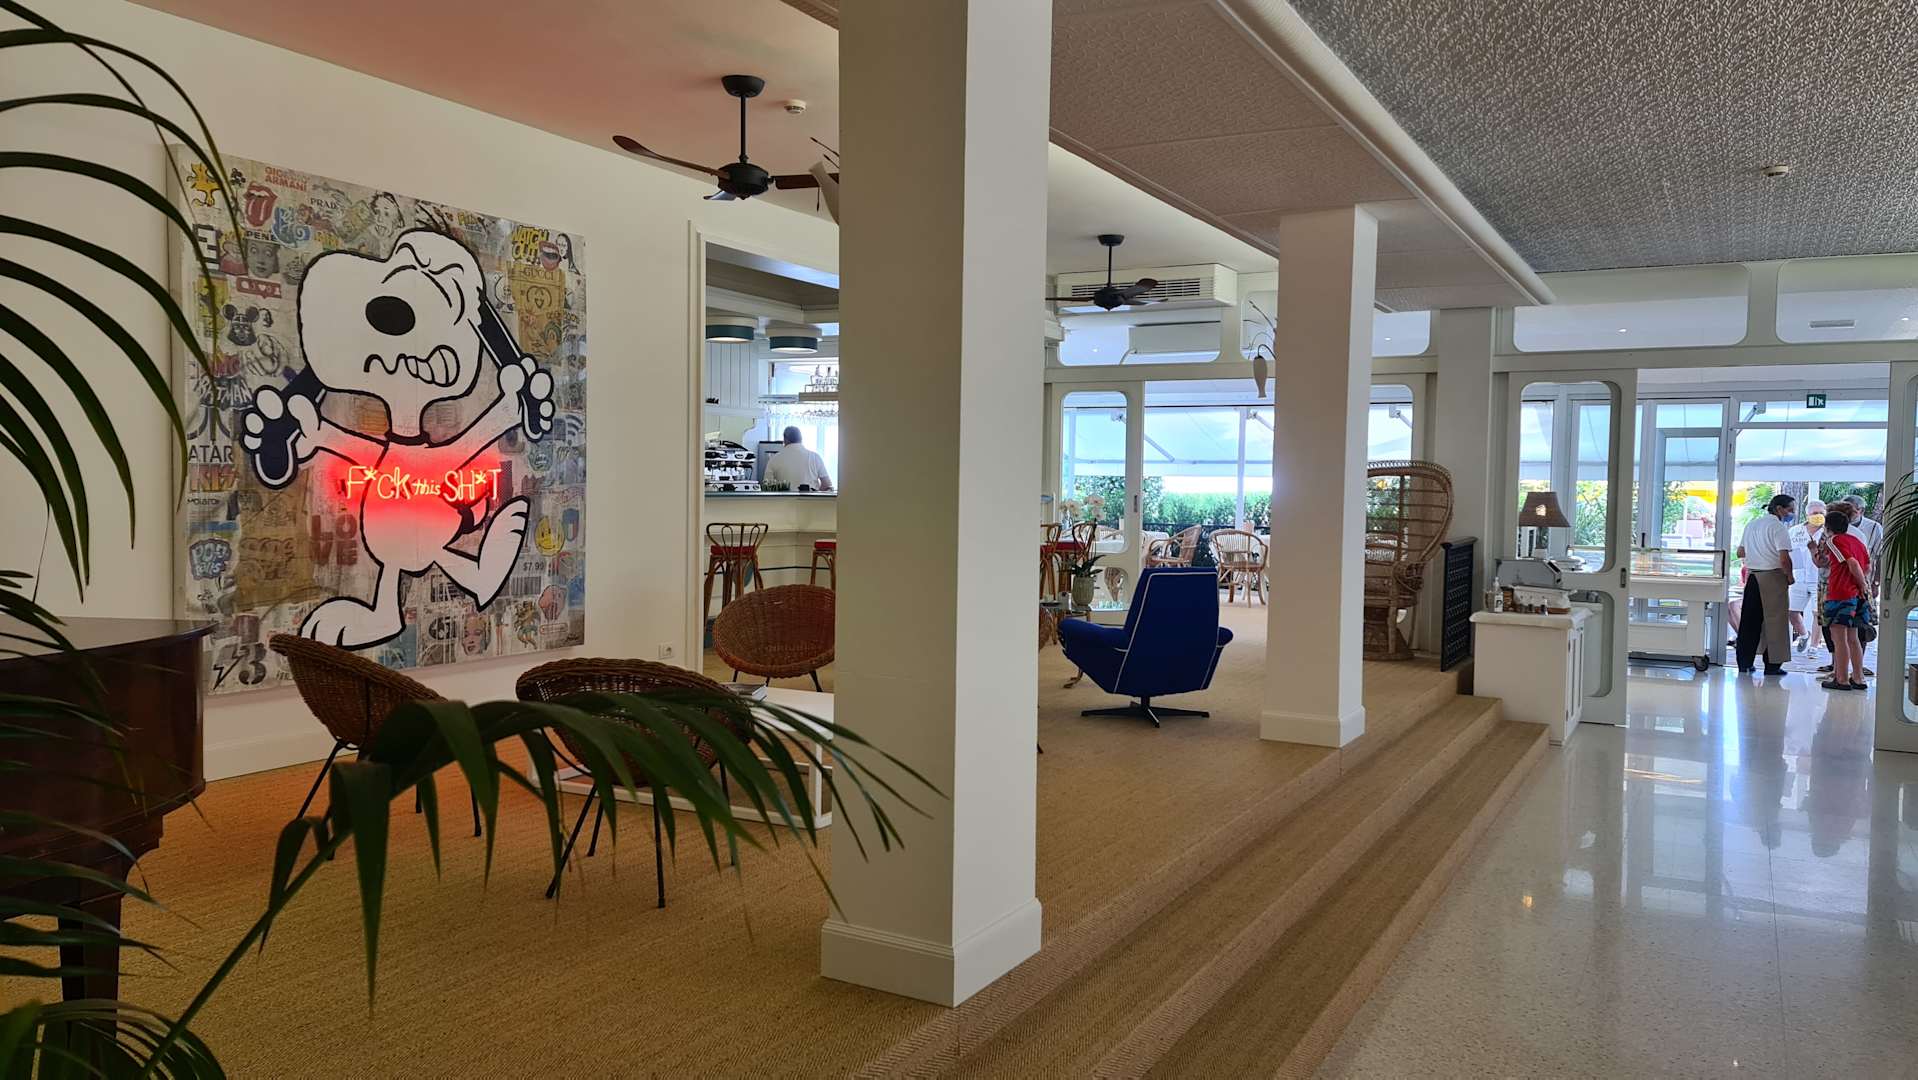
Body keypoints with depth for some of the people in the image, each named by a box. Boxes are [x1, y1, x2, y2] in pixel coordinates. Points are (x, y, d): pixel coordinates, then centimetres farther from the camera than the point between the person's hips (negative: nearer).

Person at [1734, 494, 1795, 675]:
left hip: (1752, 574, 7)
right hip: (1773, 576, -7)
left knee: (1749, 619, 10)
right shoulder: (1778, 527, -12)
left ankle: (1744, 662, 13)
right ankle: (1772, 664, 4)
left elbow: (1740, 552, 17)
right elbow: (1784, 559, -18)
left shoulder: (1752, 524, 11)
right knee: (1775, 619, 2)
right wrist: (1789, 577, -4)